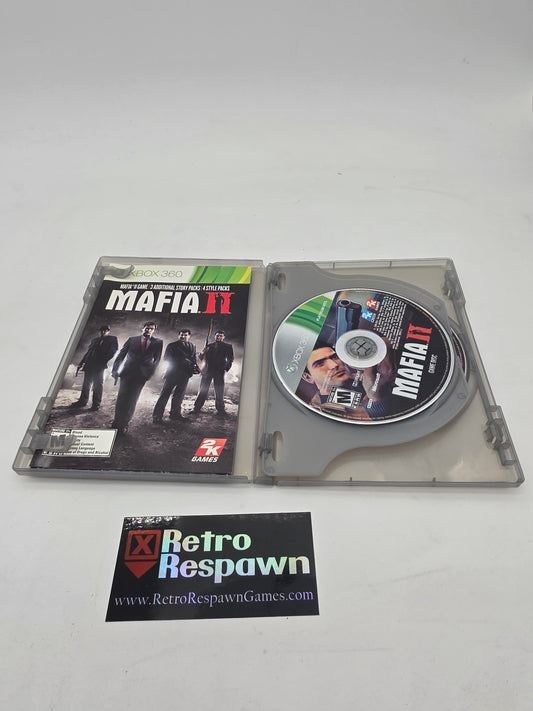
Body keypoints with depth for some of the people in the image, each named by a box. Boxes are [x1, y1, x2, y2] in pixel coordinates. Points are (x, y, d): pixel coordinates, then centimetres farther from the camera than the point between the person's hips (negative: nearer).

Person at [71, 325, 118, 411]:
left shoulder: (112, 339, 6)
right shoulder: (95, 340, 22)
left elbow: (112, 352, -5)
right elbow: (88, 352, 22)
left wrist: (103, 361, -13)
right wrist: (81, 363, 15)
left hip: (99, 366, -5)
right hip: (89, 365, 5)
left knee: (98, 385, -4)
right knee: (86, 384, 10)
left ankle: (96, 404, 1)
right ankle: (82, 401, 18)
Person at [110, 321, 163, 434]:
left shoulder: (157, 342, 9)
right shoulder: (132, 339, 11)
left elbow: (157, 358, 9)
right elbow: (121, 354, 9)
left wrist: (151, 373, -2)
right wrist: (115, 369, 0)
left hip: (142, 374, -1)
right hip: (127, 372, 1)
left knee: (132, 399, -1)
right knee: (122, 397, 0)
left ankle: (124, 424, 3)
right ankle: (117, 422, 8)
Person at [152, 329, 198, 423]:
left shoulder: (192, 346, 16)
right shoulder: (172, 345, 3)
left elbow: (194, 359, 19)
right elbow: (167, 358, -7)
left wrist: (195, 367, -3)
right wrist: (182, 361, -17)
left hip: (185, 374, 5)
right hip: (173, 373, -4)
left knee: (179, 395, 10)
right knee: (166, 393, -5)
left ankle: (175, 413, 21)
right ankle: (157, 415, -3)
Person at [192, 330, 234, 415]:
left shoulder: (228, 346, 7)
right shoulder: (209, 346, 14)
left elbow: (230, 359, 4)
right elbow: (201, 358, 13)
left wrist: (226, 369, -9)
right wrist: (203, 353, -9)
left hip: (219, 371, -2)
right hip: (207, 370, 2)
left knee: (219, 391, -2)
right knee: (203, 390, 1)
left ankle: (220, 409, 6)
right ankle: (197, 408, 6)